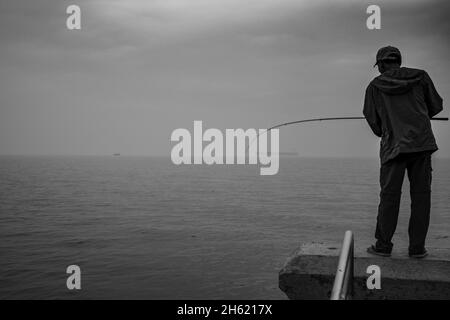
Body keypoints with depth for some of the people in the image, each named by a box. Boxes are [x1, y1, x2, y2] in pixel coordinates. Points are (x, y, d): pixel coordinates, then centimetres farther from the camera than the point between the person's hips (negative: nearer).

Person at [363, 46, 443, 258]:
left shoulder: (375, 86, 5)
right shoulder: (420, 77, 8)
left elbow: (372, 119, 5)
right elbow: (436, 106, 12)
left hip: (393, 145, -1)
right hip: (422, 142, 1)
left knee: (389, 195, 4)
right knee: (421, 194, 5)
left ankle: (383, 245, 8)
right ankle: (417, 247, 7)